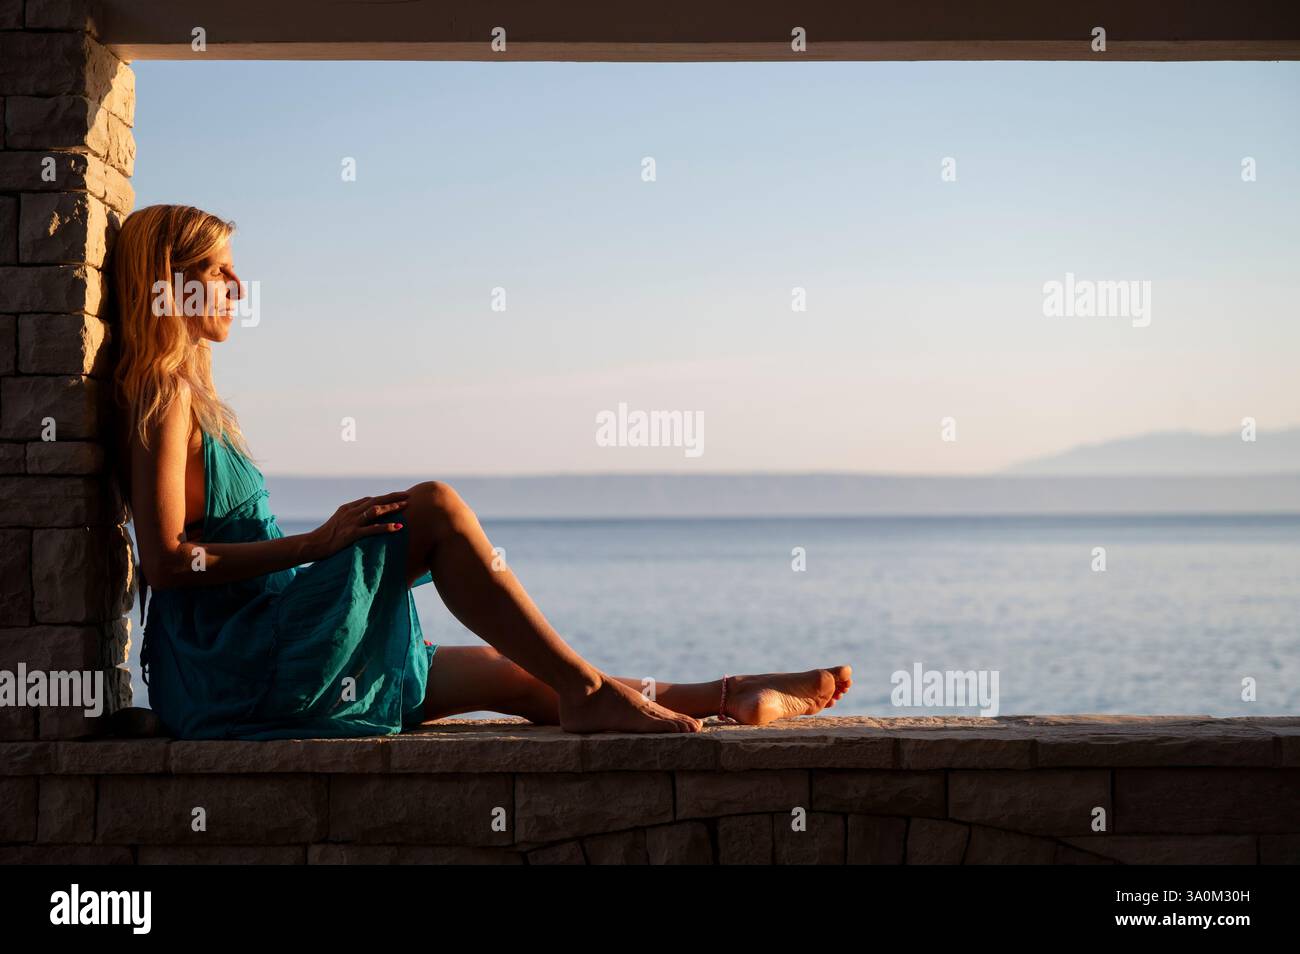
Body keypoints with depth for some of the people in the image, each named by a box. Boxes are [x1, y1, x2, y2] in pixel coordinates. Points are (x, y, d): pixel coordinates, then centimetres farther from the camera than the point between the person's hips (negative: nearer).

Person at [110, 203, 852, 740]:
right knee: (434, 507, -20)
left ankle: (727, 696, 8)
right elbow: (166, 560, -19)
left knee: (518, 679, 7)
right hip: (225, 664, -10)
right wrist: (316, 543, -20)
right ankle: (587, 691, -18)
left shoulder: (196, 400, 22)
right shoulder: (163, 397, -8)